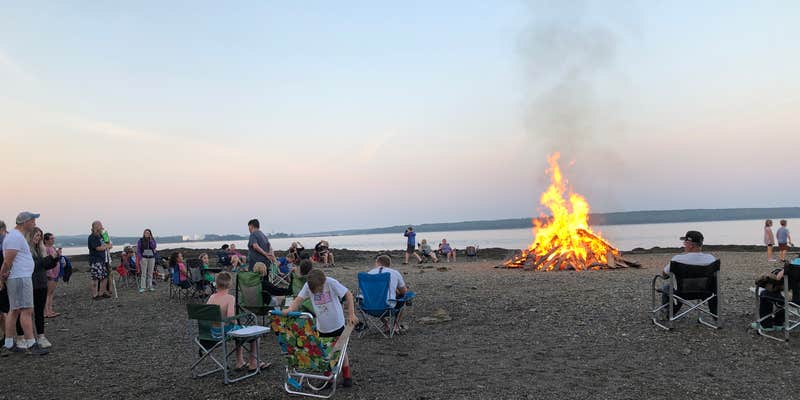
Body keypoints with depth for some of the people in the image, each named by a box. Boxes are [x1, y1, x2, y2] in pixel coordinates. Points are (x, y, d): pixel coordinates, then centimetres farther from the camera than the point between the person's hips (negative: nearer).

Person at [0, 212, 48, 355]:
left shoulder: (18, 236, 20)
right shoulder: (16, 237, -14)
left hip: (22, 278, 11)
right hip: (20, 278, -11)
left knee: (14, 311, 12)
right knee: (27, 310, -9)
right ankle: (30, 345, -8)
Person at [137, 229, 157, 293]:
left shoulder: (153, 240, 8)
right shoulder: (140, 240, 2)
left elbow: (154, 247, -8)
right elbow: (138, 249, 0)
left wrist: (150, 240, -12)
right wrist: (140, 257, -10)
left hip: (151, 258, 3)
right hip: (144, 258, -3)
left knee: (150, 273, 6)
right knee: (143, 273, -6)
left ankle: (150, 286, 14)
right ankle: (142, 287, -4)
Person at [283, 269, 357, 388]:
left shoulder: (331, 283, -23)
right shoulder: (308, 286, -12)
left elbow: (348, 295, -19)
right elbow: (299, 299, -17)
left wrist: (351, 314, -25)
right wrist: (290, 310, -37)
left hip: (337, 324, -3)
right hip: (322, 327, 4)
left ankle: (347, 376, 24)